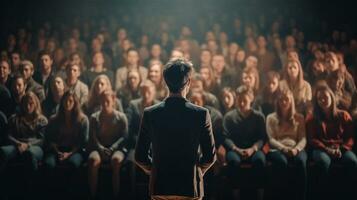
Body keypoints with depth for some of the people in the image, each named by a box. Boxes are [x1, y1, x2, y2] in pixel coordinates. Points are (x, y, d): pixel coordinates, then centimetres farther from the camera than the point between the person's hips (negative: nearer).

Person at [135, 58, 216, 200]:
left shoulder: (150, 114, -5)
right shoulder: (201, 114, -9)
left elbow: (140, 157, -2)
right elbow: (210, 157, -5)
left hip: (160, 187, 1)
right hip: (191, 188, -1)